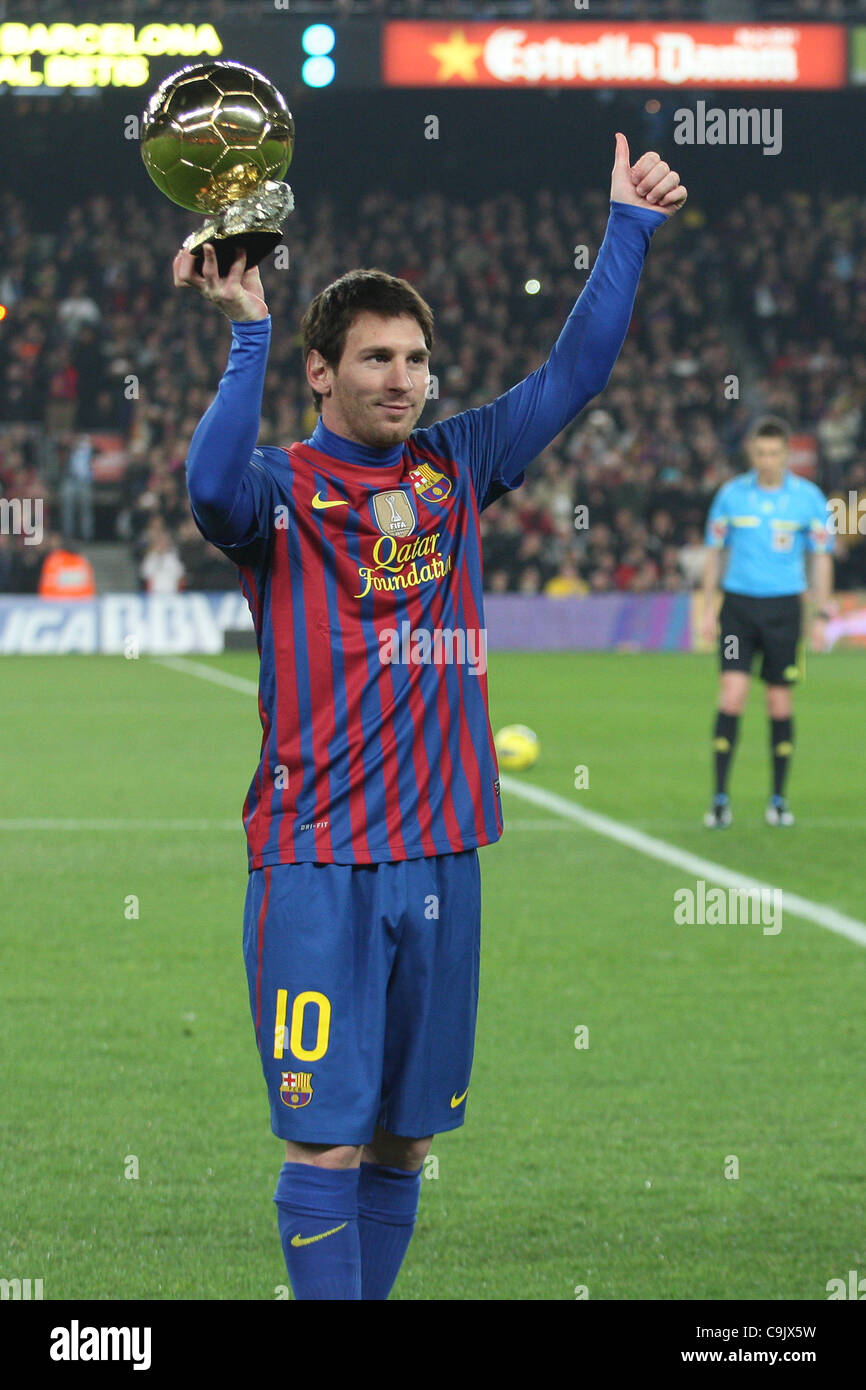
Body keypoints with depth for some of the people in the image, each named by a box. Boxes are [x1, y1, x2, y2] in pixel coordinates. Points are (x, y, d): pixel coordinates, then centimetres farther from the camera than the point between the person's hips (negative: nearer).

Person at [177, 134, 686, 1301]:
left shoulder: (456, 467, 11)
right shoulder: (278, 488, -3)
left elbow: (574, 372, 13)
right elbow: (211, 487, -26)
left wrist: (629, 228, 8)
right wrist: (248, 334, -28)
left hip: (440, 855, 5)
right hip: (315, 865, -5)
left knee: (404, 1138, 10)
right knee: (327, 1138, -8)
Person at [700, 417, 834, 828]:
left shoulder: (808, 498, -1)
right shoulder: (731, 495, 2)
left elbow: (822, 557, 5)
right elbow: (714, 552, 9)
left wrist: (821, 616, 0)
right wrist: (708, 610, 4)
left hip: (784, 607, 0)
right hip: (738, 604, 0)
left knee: (780, 702, 3)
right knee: (732, 695, -9)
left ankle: (778, 799, 15)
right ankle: (720, 799, -6)